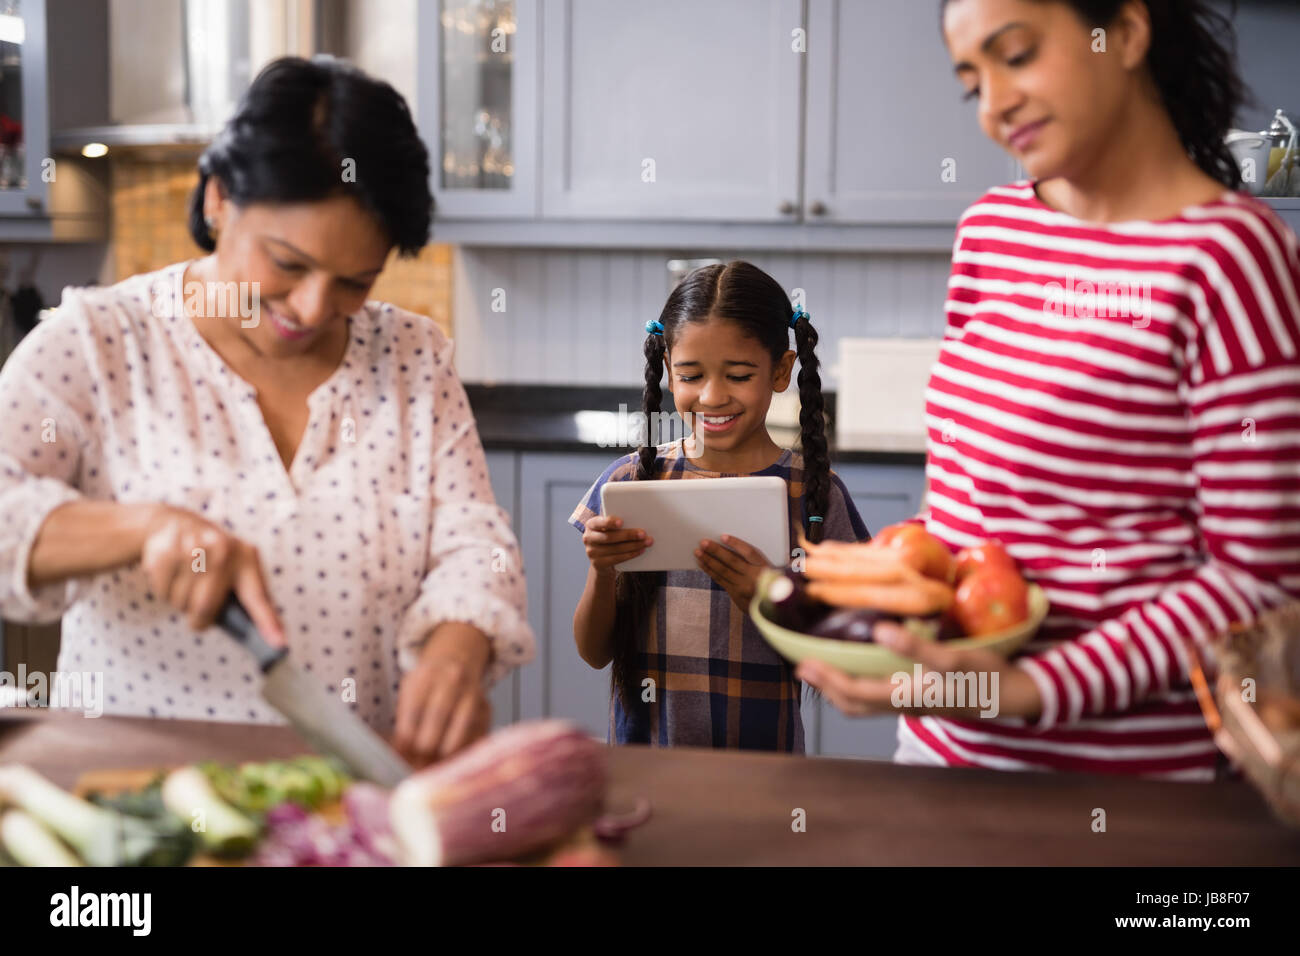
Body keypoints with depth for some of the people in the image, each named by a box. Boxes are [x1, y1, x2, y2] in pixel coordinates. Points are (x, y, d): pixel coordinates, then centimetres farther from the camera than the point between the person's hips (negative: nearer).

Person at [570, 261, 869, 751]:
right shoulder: (630, 481, 3)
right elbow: (594, 652, 7)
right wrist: (602, 571, -11)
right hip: (639, 757, 1)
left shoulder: (813, 493, -1)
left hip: (760, 758, -1)